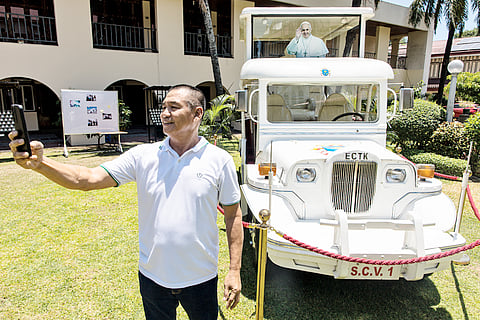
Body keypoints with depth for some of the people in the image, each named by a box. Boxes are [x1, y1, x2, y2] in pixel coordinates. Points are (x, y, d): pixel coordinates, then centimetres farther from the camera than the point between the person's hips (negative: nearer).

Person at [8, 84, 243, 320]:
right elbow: (87, 179, -9)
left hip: (201, 279, -1)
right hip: (152, 276, 2)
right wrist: (40, 164, -26)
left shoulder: (219, 160, -9)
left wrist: (234, 270, -5)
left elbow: (233, 215, -5)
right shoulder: (143, 155, -5)